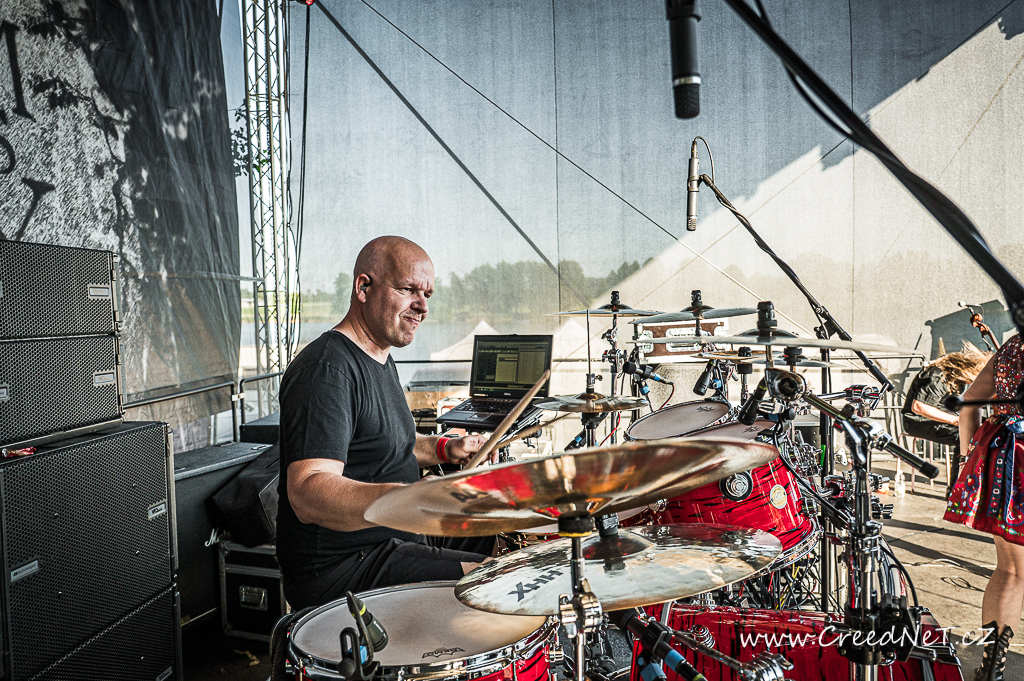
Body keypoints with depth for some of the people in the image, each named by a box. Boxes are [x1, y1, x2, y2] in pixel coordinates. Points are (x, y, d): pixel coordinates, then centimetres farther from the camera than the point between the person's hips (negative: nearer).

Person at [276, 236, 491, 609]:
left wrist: (444, 449, 10)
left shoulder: (380, 359, 10)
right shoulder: (326, 368, -22)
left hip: (394, 539, 10)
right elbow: (308, 494, -33)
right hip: (337, 569, -10)